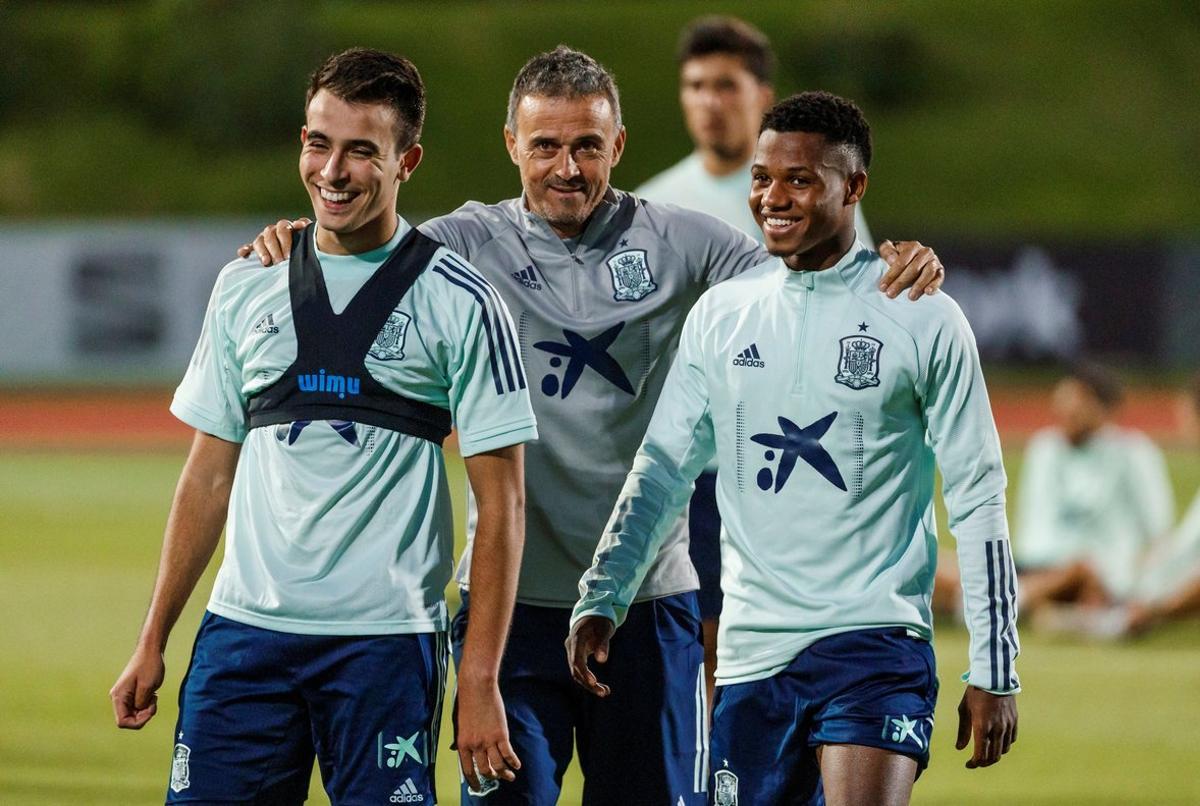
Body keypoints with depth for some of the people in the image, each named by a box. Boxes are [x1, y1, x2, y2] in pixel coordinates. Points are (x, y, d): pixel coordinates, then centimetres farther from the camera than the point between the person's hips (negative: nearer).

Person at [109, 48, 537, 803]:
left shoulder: (459, 301, -1)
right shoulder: (248, 287, 12)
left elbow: (500, 502, -3)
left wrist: (481, 681, -10)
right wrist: (153, 642, 14)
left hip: (386, 640, -4)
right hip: (246, 629, 4)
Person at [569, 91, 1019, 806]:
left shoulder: (923, 319, -2)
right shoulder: (720, 314, 9)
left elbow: (979, 499, 0)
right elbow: (663, 469, 11)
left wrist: (995, 671, -2)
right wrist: (601, 600, -3)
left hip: (875, 640, -4)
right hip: (750, 654, 4)